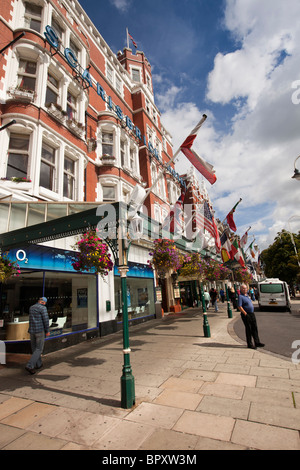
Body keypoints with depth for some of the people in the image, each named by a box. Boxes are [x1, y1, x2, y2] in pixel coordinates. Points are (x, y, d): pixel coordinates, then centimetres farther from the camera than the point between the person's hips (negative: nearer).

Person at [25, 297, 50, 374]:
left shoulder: (31, 308, 10)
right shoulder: (43, 308, -11)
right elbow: (46, 320, -15)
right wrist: (47, 331, -5)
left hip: (32, 331, 7)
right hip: (40, 330, -7)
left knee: (34, 348, 17)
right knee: (39, 349, 1)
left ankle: (38, 364, 28)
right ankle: (30, 366, -8)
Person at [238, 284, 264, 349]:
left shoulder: (247, 295, 13)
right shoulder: (240, 296, -15)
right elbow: (239, 307, -20)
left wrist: (253, 312, 17)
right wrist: (245, 314, -21)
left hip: (252, 314, 8)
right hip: (246, 315, -8)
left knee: (254, 328, 14)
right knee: (248, 329, 1)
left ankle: (257, 342, 26)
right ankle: (249, 344, 13)